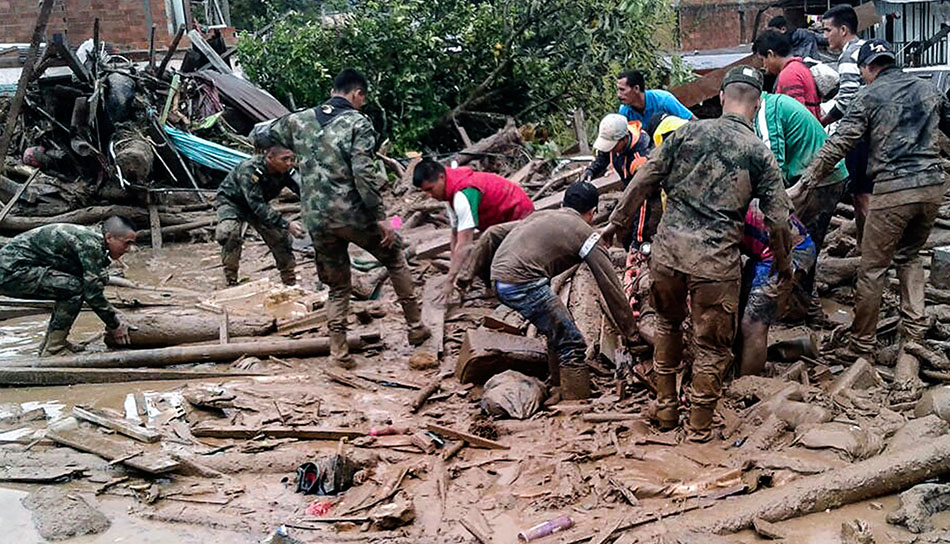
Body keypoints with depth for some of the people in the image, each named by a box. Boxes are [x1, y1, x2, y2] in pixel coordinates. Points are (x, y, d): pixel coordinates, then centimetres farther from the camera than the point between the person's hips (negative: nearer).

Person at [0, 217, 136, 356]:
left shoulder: (90, 236, 10)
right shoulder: (90, 244, -19)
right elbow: (93, 293, -19)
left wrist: (114, 320, 13)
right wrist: (115, 326, -7)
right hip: (11, 271, -10)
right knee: (75, 288, -18)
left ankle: (49, 342, 17)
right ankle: (52, 350, -9)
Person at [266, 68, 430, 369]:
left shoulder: (300, 120, 9)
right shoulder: (358, 123, -5)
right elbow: (364, 174, -16)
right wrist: (381, 218, -13)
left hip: (317, 221, 4)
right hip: (352, 214, -4)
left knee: (338, 287, 18)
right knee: (395, 258, 20)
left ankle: (339, 353, 14)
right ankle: (416, 326, 25)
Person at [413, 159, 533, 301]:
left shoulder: (463, 195, -31)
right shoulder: (452, 192, 0)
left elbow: (464, 244, -34)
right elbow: (456, 235, 2)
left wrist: (450, 281, -33)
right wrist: (454, 270, -3)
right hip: (502, 222, 10)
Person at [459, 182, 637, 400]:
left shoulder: (541, 216, 25)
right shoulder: (584, 233, 6)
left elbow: (492, 234, 22)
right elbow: (610, 284, 5)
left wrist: (468, 273, 24)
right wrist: (629, 329, 12)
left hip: (500, 281, 8)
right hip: (524, 283, -8)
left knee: (558, 333, 24)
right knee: (571, 345, 1)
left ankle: (560, 388, 36)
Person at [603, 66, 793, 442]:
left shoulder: (688, 132, 5)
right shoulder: (760, 153, 2)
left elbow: (643, 181, 6)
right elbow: (777, 218, 2)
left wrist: (618, 221, 17)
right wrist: (783, 260, 19)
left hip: (668, 249, 3)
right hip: (716, 262, -2)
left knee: (668, 324, 25)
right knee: (711, 346, 11)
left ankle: (665, 409, 34)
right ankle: (700, 429, 21)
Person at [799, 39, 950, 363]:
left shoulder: (870, 96, 0)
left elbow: (838, 145, -7)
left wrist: (804, 184, -5)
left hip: (893, 190, -6)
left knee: (872, 269, 1)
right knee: (909, 256, 24)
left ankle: (862, 346, 6)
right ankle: (915, 329, 20)